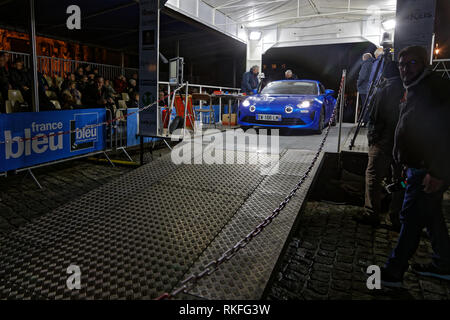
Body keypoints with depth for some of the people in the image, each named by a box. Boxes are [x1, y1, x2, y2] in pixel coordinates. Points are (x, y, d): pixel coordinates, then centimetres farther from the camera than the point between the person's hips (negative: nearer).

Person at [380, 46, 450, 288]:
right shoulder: (415, 90, 17)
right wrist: (406, 162, 22)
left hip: (428, 171, -10)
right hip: (418, 167, 10)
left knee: (411, 219, -5)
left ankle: (393, 272, 5)